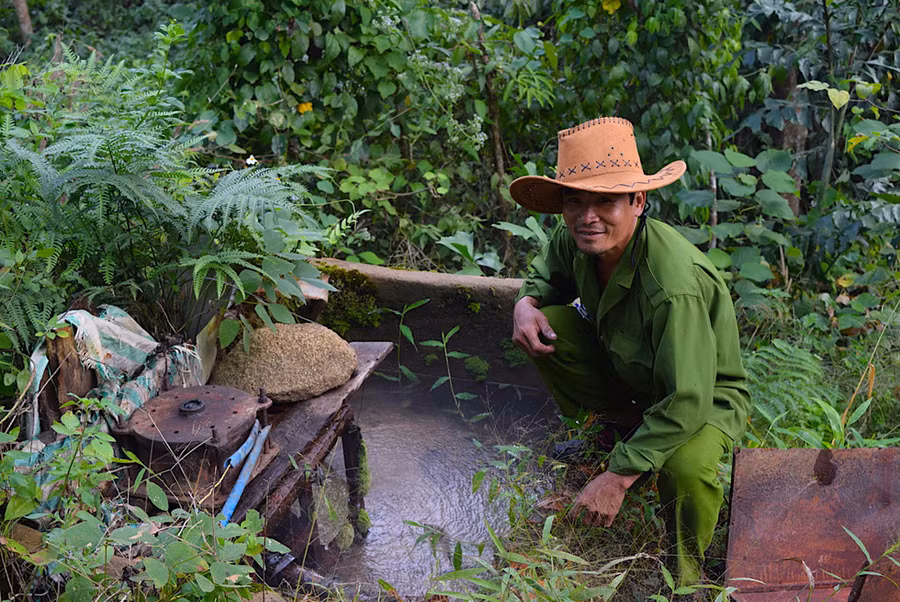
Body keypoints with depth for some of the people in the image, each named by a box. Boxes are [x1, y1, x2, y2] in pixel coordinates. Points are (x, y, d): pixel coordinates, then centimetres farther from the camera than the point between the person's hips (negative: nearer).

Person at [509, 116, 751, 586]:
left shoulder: (675, 286, -39)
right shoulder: (573, 239, -16)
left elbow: (686, 402, -36)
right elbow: (546, 275, 10)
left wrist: (617, 478, -33)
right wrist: (526, 302, -16)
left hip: (705, 395, -6)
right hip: (626, 368, 7)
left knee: (687, 466, -38)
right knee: (544, 327, -12)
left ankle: (686, 573, -3)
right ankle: (627, 423, 5)